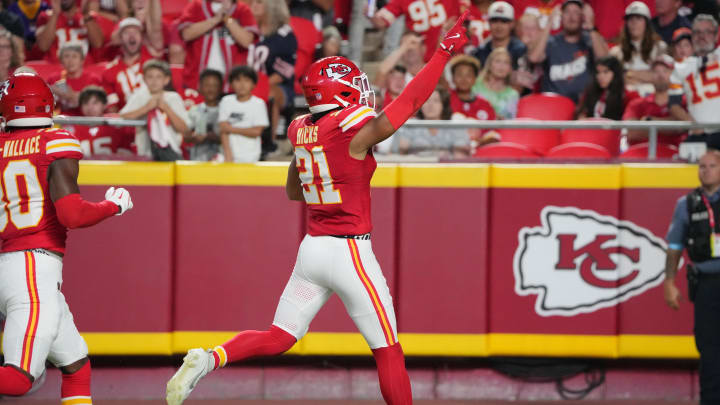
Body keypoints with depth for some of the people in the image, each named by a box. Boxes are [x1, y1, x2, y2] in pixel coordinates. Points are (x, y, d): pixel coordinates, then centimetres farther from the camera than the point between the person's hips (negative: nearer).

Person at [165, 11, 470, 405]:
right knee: (388, 351, 3)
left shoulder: (300, 131, 7)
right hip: (350, 252, -6)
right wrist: (445, 50, -9)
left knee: (278, 338, 8)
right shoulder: (356, 129, -13)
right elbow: (412, 99, -13)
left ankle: (209, 358, -14)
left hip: (311, 249, 6)